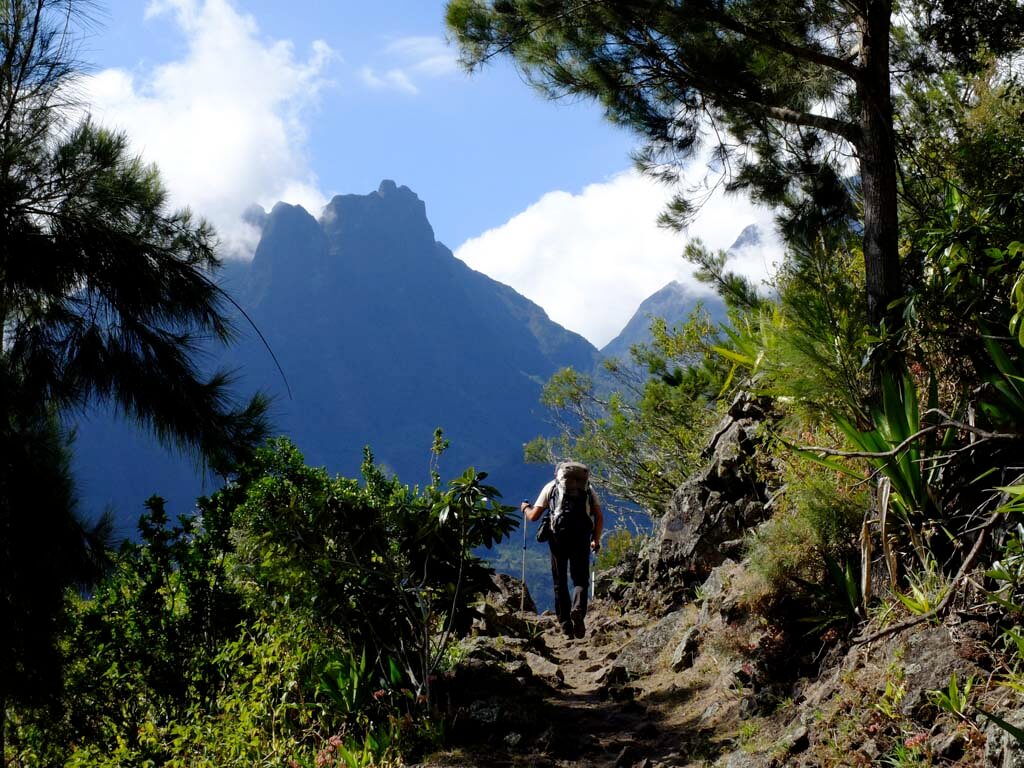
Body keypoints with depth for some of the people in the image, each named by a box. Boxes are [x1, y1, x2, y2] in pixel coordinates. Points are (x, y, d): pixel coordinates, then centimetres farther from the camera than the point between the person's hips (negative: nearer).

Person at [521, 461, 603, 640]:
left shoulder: (551, 487, 15)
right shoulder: (588, 489, 18)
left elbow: (534, 516, 12)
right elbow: (599, 518, 10)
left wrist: (525, 508, 34)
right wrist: (596, 539, 24)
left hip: (558, 536, 0)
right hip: (581, 537, 0)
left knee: (560, 582, 11)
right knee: (581, 580, 7)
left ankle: (566, 624, 6)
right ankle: (578, 610, -23)